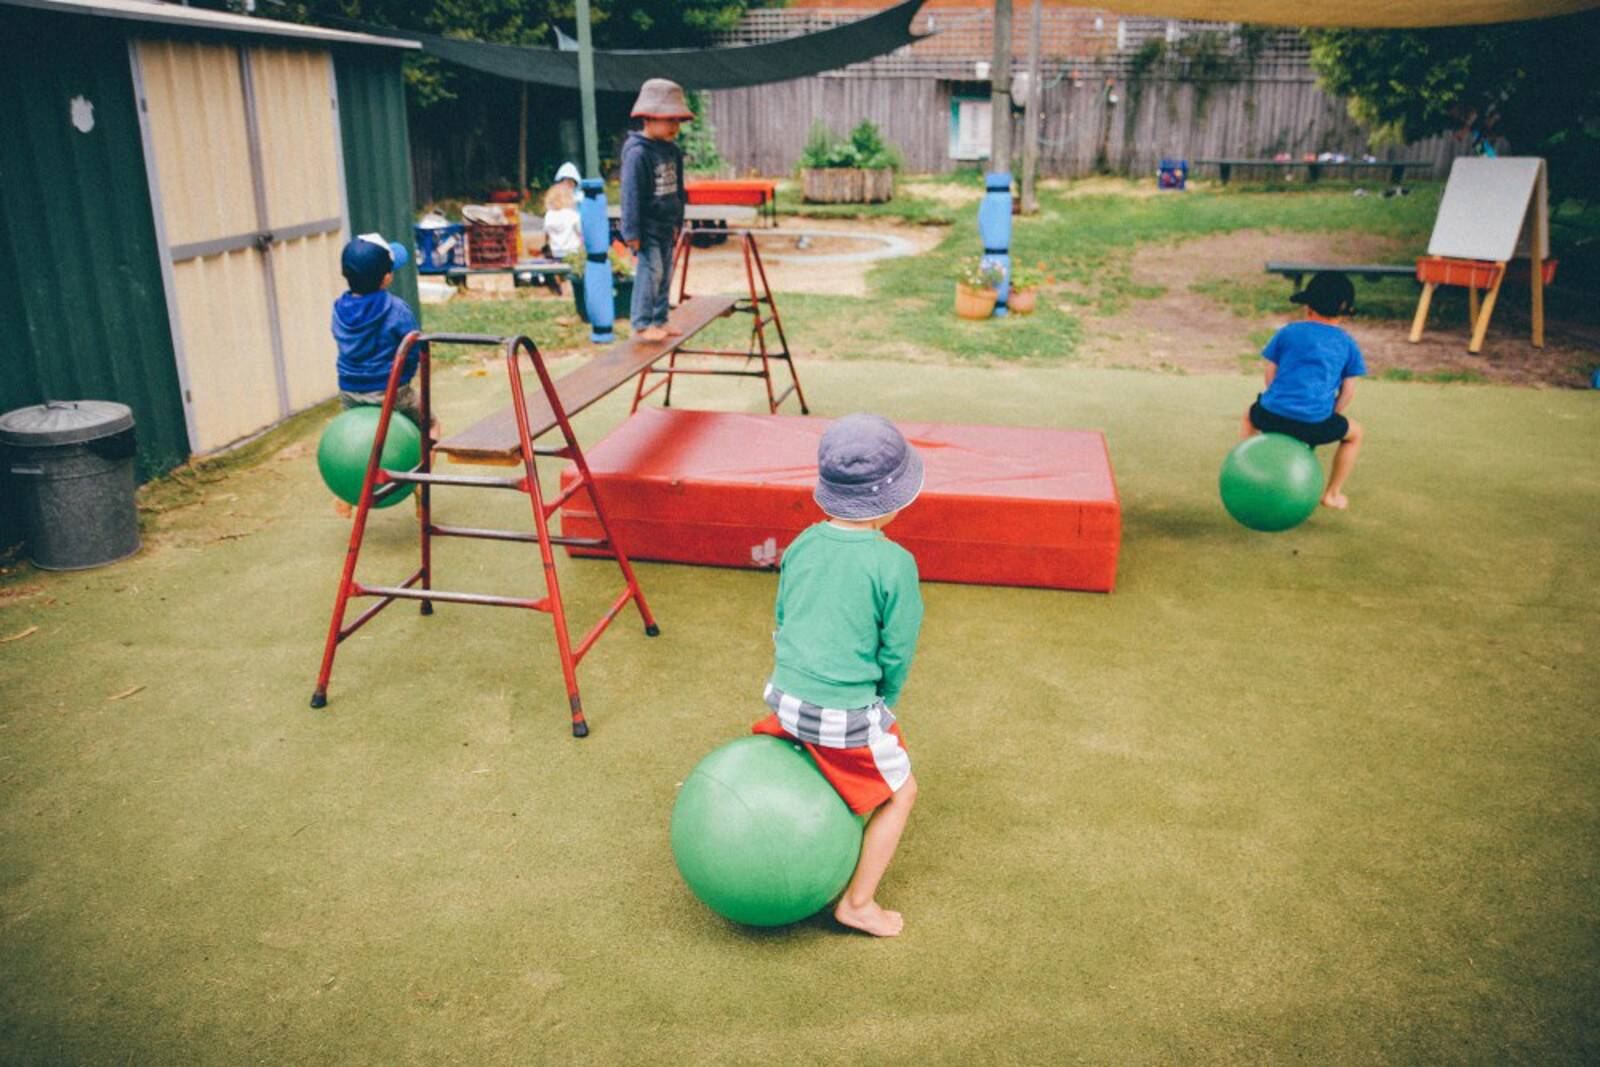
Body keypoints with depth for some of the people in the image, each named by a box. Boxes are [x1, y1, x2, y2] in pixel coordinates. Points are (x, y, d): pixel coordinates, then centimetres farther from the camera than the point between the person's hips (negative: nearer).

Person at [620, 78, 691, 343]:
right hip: (647, 227, -8)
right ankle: (641, 324, -4)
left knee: (665, 274, 11)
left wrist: (677, 223, 19)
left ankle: (659, 321, 20)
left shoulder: (672, 151, 9)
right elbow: (631, 194, -17)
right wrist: (632, 232, -17)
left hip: (665, 226, 8)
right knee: (650, 271, -11)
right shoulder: (637, 153, -16)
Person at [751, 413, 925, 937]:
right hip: (850, 715, -6)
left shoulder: (802, 545, 0)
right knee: (900, 794, 18)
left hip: (787, 697, 6)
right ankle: (858, 903, 22)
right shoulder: (894, 563, -16)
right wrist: (883, 702, 9)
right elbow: (898, 651, -9)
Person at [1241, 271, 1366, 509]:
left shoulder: (1288, 332, 9)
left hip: (1272, 416, 1)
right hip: (1315, 424, -1)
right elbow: (1348, 391, 9)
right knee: (1354, 433, 29)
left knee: (1250, 416, 37)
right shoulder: (1348, 344, 10)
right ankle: (1332, 494, 31)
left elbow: (1270, 376, 12)